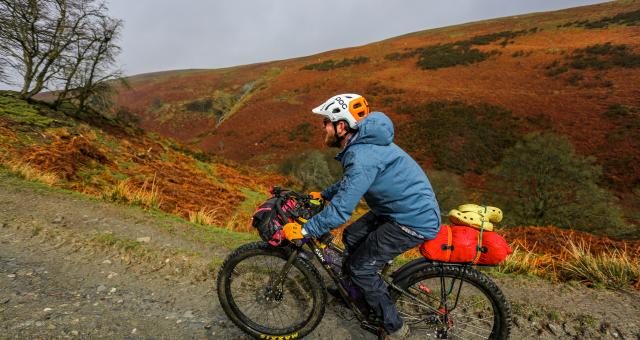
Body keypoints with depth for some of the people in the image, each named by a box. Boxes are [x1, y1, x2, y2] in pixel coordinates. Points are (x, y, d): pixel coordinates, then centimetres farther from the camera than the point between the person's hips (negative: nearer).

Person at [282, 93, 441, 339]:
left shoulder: (363, 156, -28)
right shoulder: (362, 143, 5)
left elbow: (341, 210, -29)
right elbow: (350, 183, 22)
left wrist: (303, 230, -18)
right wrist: (322, 195, 21)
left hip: (414, 221, -10)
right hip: (405, 208, 10)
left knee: (359, 267, -3)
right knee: (352, 236, 17)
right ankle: (371, 290, 38)